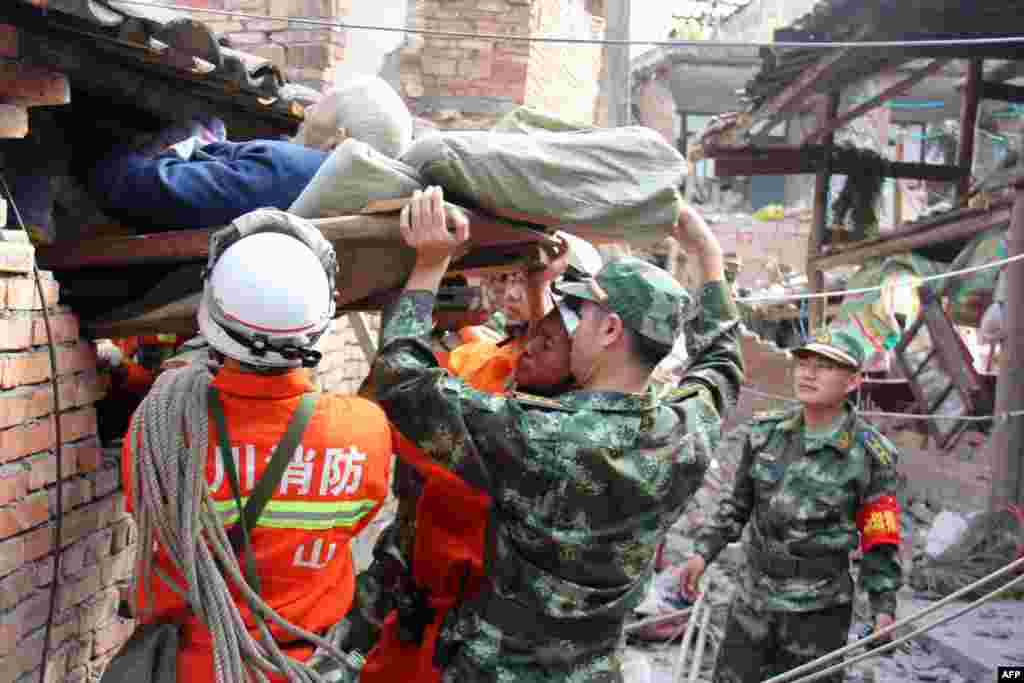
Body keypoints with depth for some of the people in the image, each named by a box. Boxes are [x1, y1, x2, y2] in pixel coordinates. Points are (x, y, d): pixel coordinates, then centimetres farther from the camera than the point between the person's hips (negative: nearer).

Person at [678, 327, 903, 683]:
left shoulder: (870, 454, -12)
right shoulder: (767, 433, -1)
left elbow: (880, 540, -6)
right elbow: (738, 503, 10)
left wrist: (883, 607, -6)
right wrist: (703, 553, 3)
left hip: (818, 609, -4)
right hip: (754, 597, 4)